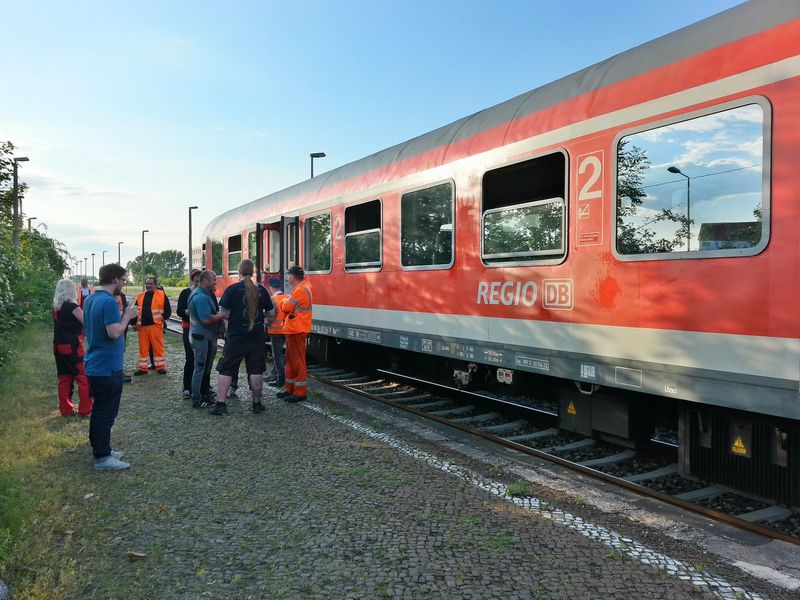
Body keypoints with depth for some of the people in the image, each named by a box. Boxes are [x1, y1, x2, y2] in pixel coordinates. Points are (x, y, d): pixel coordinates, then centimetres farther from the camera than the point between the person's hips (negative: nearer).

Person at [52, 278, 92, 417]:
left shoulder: (56, 307, 9)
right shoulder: (72, 306, -13)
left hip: (59, 347, 8)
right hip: (72, 347, -8)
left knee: (64, 379, 12)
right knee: (84, 378, 0)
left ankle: (66, 409, 17)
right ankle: (85, 410, 1)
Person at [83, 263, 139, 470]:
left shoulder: (90, 300, 10)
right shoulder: (109, 301, -20)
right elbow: (114, 333, -27)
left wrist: (125, 315, 13)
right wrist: (127, 316, -12)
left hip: (94, 365, 10)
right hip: (108, 367, -10)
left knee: (99, 410, 18)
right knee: (106, 413, -1)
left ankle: (99, 448, 28)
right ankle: (102, 458, 6)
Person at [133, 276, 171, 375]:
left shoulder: (161, 295, 0)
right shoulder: (140, 296, 13)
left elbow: (168, 309, 2)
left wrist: (163, 319, -6)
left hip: (156, 325, -4)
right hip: (142, 326, 4)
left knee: (158, 347, 0)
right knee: (143, 348, 8)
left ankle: (161, 367, 9)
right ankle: (142, 368, 16)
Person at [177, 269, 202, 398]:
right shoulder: (185, 293, 2)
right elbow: (179, 311, -5)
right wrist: (191, 311, -23)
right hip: (189, 329, -2)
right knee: (190, 359, -5)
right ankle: (187, 388, 4)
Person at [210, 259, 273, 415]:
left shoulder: (232, 289, -9)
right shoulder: (261, 290, 0)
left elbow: (223, 314, -10)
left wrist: (234, 318, 10)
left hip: (236, 338, -2)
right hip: (257, 338, 3)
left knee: (226, 370, 7)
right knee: (256, 371, 10)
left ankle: (220, 404, 7)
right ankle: (257, 403, 15)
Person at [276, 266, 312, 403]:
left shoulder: (300, 290, -17)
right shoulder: (300, 288, 19)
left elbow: (286, 306, -18)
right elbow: (286, 306, 18)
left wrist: (284, 302, 2)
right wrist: (286, 302, -2)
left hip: (297, 331, -11)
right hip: (293, 330, 11)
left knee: (298, 361, -6)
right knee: (290, 360, 16)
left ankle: (300, 392, -2)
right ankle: (290, 388, 24)